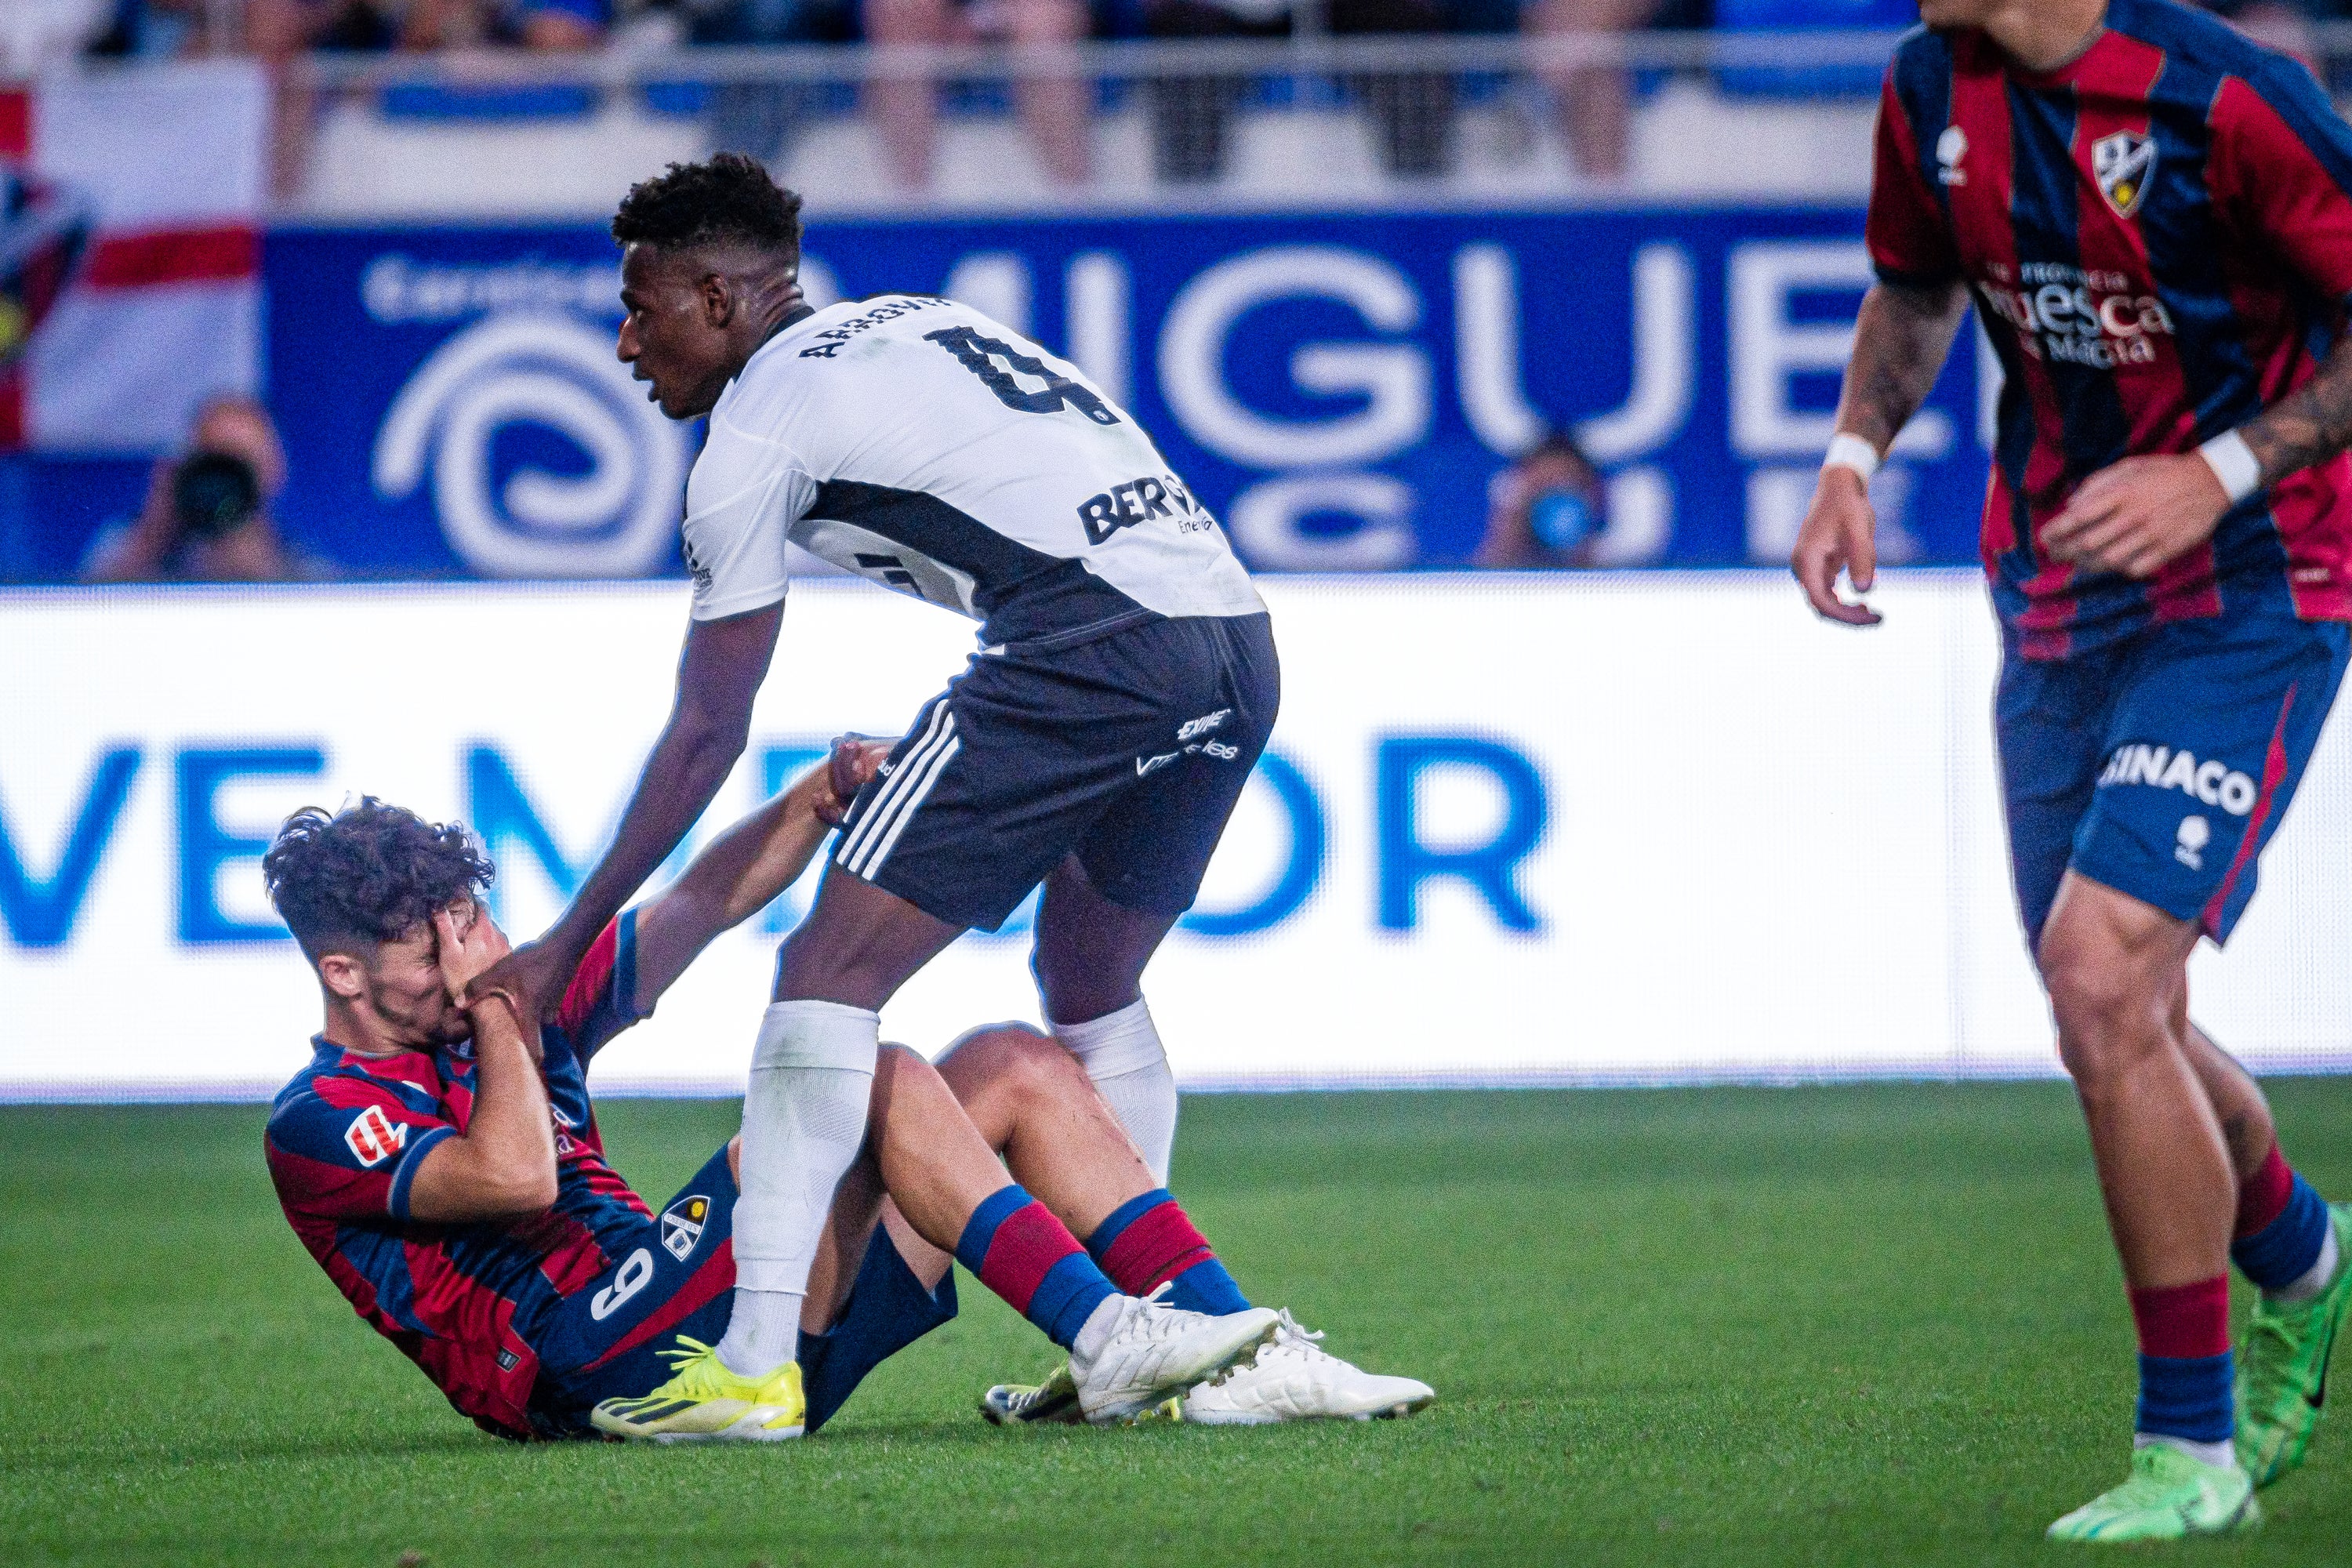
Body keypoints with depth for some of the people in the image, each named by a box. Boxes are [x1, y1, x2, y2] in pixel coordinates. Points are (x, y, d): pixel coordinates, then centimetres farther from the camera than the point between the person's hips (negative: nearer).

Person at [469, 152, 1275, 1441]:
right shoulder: (912, 322, 28)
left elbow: (705, 739, 7)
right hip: (1238, 643, 8)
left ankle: (754, 1361, -11)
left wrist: (563, 947, 14)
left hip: (1090, 645, -8)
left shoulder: (757, 431, 5)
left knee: (830, 974, -4)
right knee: (1091, 989, 26)